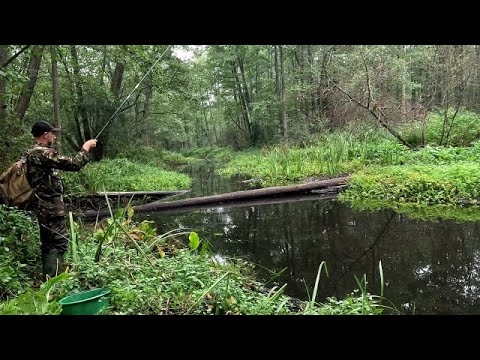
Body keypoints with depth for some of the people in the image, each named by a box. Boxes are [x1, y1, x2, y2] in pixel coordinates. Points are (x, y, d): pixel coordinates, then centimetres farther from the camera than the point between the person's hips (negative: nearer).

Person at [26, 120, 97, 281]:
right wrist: (86, 147, -9)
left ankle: (48, 278, 25)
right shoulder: (43, 153, -19)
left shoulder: (33, 153, 14)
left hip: (43, 205, 11)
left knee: (49, 242, 16)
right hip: (50, 205, -11)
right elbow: (73, 164, -22)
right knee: (59, 241, -7)